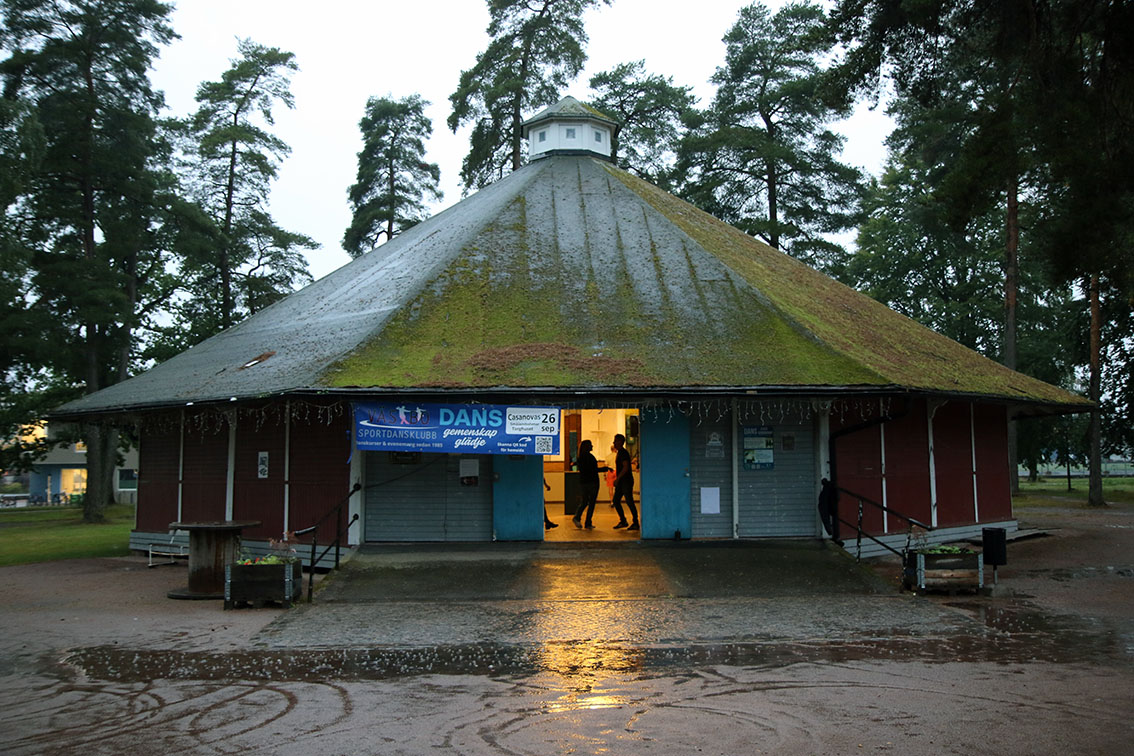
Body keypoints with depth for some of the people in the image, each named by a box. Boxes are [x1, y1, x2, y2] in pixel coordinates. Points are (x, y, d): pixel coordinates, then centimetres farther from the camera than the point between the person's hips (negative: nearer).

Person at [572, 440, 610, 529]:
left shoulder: (580, 457, 7)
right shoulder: (589, 456, -15)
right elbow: (594, 470, -18)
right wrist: (606, 468, -12)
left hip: (582, 482, 7)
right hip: (592, 481, -7)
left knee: (584, 502, 17)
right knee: (591, 503, 2)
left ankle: (577, 517, -2)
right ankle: (588, 524, 2)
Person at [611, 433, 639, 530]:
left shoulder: (623, 453, -14)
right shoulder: (619, 453, 17)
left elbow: (626, 467, -22)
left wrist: (617, 478, -21)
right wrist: (617, 479, 20)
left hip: (626, 481, -10)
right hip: (621, 482, 10)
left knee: (629, 502, -6)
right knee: (615, 501, 8)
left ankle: (635, 523, 0)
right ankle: (623, 521, 15)